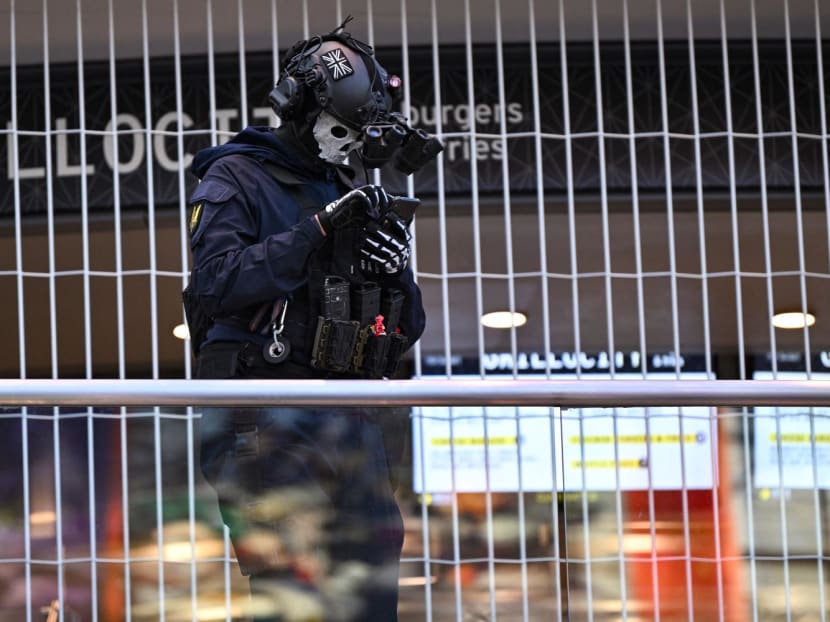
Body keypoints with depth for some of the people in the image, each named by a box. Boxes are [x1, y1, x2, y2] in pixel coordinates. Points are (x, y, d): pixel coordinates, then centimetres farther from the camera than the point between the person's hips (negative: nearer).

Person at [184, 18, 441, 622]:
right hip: (268, 421, -6)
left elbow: (406, 330, 21)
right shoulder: (237, 179, 5)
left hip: (349, 419, 6)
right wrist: (316, 232, -15)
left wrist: (396, 272, -1)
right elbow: (216, 282, -13)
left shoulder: (356, 198, 22)